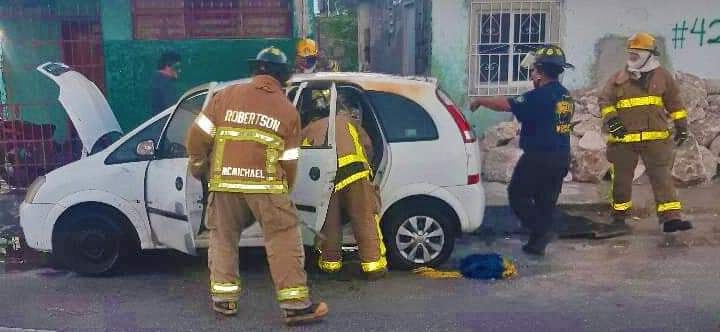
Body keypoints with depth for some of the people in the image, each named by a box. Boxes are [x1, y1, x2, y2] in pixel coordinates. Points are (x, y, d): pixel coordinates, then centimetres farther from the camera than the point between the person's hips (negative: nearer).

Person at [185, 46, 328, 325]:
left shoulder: (226, 95, 6)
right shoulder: (288, 110, 5)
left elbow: (198, 136, 5)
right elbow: (288, 162, 5)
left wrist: (199, 167, 23)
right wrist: (283, 191, 20)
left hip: (225, 184, 2)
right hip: (267, 186, -2)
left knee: (223, 239, 19)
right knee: (284, 242, 5)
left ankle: (224, 298, 23)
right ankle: (295, 304, 5)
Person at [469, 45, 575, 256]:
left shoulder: (541, 95, -17)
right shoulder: (566, 96, 11)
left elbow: (506, 105, -19)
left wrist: (480, 101, -8)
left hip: (539, 157, -8)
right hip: (562, 157, 9)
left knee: (518, 194, 4)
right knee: (546, 200, 14)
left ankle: (542, 231, -6)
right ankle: (537, 242, 20)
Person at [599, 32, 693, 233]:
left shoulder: (662, 76, 7)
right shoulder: (618, 79, 6)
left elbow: (674, 102, 13)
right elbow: (605, 101, 3)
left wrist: (681, 125, 12)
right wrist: (611, 119, -14)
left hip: (655, 138, 0)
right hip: (623, 139, 0)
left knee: (662, 177, -3)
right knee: (621, 179, 9)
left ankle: (671, 218, -4)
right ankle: (619, 216, 23)